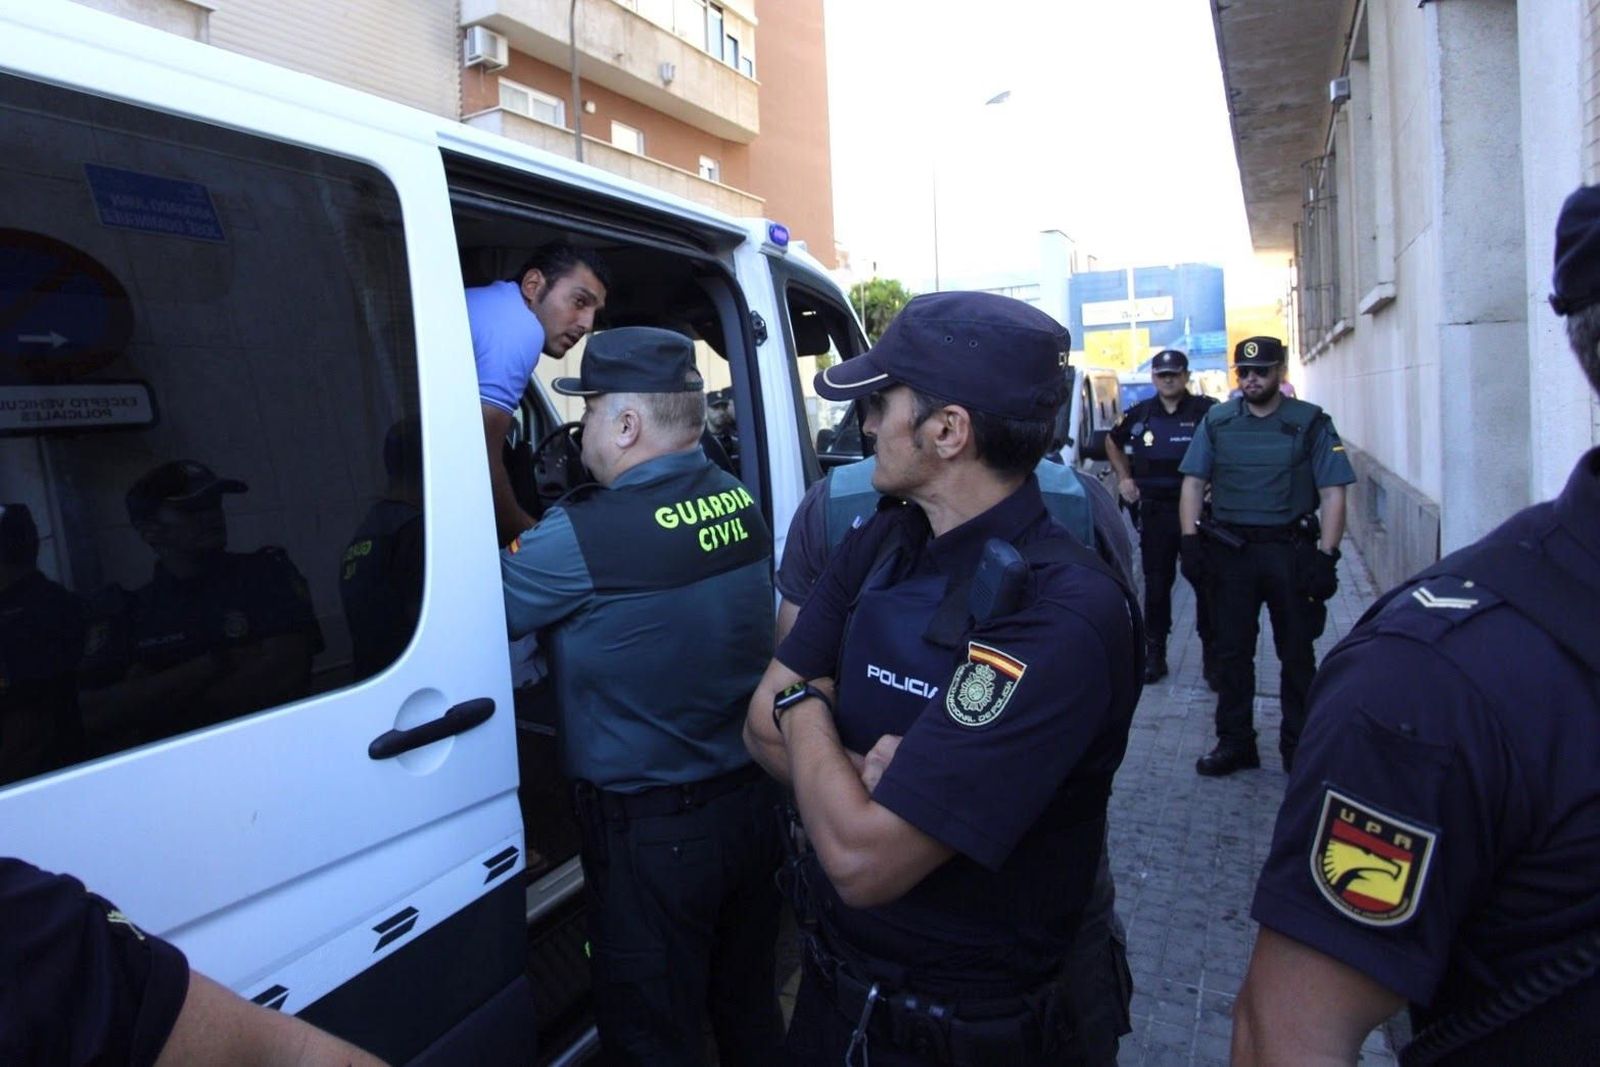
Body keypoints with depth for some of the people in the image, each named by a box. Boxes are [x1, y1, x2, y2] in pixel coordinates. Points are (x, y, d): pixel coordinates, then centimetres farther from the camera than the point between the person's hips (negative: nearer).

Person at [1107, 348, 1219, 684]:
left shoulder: (1209, 411, -6)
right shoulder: (1138, 415, 7)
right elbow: (1113, 444, 24)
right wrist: (1124, 477, 14)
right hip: (1154, 511, 3)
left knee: (1206, 584, 2)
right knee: (1156, 586, 10)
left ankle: (1212, 654, 12)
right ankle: (1155, 653, 19)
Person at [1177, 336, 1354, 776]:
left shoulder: (1311, 423, 1)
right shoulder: (1216, 421, 7)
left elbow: (1333, 494, -2)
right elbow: (1193, 483, 6)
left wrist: (1326, 555, -10)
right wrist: (1189, 541, -5)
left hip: (1291, 550, -2)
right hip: (1230, 550, 2)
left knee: (1297, 655, 7)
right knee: (1231, 652, 7)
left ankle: (1299, 745, 20)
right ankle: (1234, 742, 19)